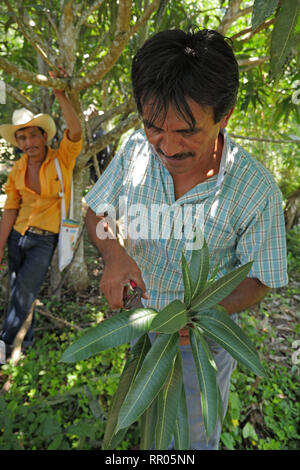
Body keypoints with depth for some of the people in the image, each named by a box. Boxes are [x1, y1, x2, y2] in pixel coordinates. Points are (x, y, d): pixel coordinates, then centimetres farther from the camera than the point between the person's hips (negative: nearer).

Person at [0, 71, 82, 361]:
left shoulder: (62, 159, -7)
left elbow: (75, 131, -24)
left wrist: (60, 94, -25)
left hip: (45, 240, -5)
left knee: (25, 288, -17)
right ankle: (26, 341, 32)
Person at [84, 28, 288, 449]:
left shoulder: (256, 190, -28)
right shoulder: (136, 149, -18)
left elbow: (259, 278, -16)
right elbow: (97, 212, -5)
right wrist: (113, 253, -27)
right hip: (141, 317, 4)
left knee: (195, 435, 23)